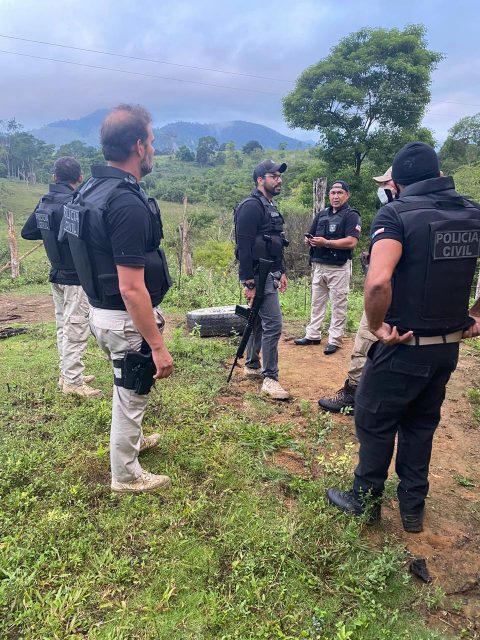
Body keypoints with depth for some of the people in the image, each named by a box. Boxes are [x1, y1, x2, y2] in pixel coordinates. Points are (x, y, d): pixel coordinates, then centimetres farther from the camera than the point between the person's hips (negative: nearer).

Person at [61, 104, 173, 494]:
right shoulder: (127, 203, -26)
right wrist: (157, 345, -22)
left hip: (102, 311, 9)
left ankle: (132, 440, 53)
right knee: (132, 396, 10)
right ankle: (127, 476, 31)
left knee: (127, 388, 29)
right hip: (127, 320, -9)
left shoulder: (93, 189, 4)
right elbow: (131, 289, -28)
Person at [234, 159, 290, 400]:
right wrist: (249, 283, -23)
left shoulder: (271, 206, 17)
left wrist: (281, 272, 21)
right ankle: (270, 378, -1)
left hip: (270, 274, 10)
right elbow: (244, 247, -20)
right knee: (273, 324, -10)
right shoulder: (251, 206, -14)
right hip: (258, 275, -10)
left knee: (260, 321, 17)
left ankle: (252, 366, 31)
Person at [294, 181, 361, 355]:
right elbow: (308, 237, 17)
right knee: (317, 303, 14)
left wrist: (326, 242, -22)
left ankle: (334, 340, 8)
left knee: (338, 306, 1)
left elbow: (351, 242, -19)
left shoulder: (351, 215, -6)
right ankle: (313, 335, 24)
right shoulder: (322, 214, 14)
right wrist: (310, 241, -8)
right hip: (319, 265, 7)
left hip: (339, 267, -7)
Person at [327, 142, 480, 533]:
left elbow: (378, 281, -32)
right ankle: (413, 509, 34)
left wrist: (376, 327, -17)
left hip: (404, 348, -6)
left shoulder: (397, 213, -16)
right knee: (421, 425, 21)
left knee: (375, 424, 13)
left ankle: (365, 503, 31)